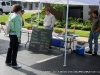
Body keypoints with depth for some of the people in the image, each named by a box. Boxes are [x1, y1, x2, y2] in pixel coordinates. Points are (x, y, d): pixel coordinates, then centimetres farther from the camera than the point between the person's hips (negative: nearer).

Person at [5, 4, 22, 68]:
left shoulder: (11, 15, 8)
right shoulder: (17, 17, -17)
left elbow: (10, 25, 12)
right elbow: (17, 27, -21)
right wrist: (19, 37, -19)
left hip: (11, 34, 9)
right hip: (15, 35, -9)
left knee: (10, 48, 18)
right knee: (15, 49, -1)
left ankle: (8, 61, 28)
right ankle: (14, 64, 7)